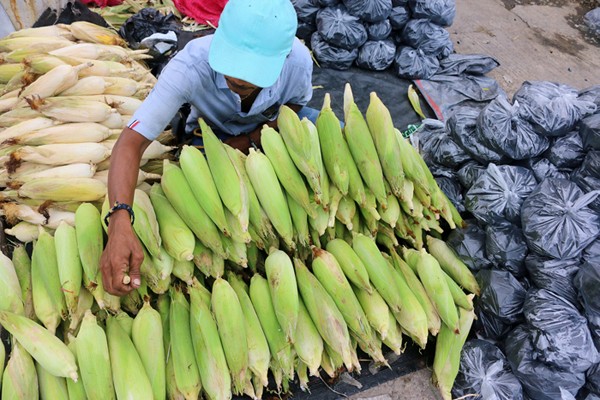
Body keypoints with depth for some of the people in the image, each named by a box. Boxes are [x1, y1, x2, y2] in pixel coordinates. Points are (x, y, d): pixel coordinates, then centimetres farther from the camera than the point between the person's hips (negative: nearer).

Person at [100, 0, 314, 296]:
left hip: (268, 127, 2)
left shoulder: (298, 60, -32)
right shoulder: (189, 67, -39)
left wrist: (250, 141, -22)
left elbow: (295, 103, -7)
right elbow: (131, 142, -42)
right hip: (212, 132, -1)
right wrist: (120, 224, -58)